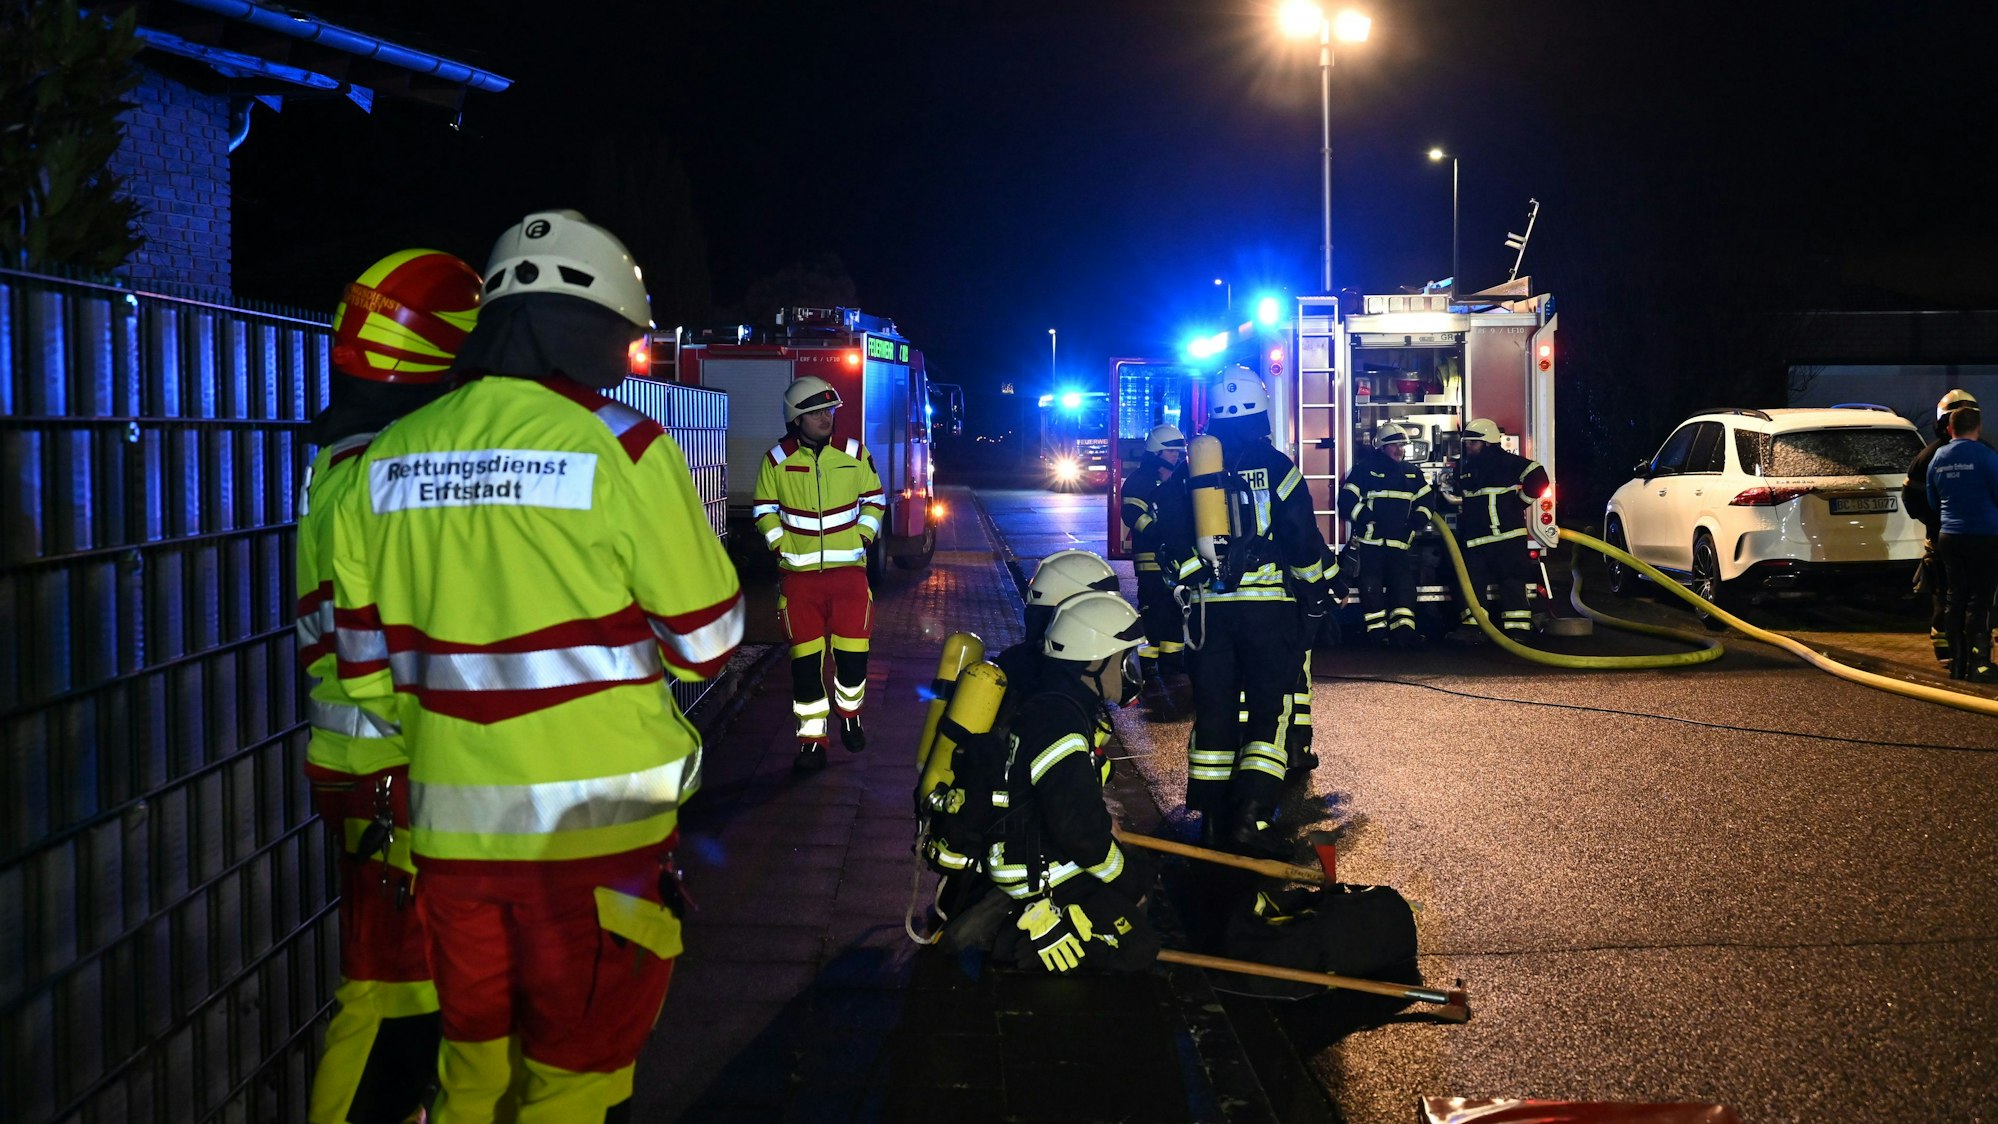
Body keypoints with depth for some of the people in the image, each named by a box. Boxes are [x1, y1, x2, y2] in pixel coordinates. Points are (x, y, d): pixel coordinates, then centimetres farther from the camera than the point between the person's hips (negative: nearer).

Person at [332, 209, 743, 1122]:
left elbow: (367, 669, 7)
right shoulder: (625, 450, -12)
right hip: (596, 824, -4)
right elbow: (705, 644, -5)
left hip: (450, 822, 4)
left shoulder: (381, 462, 2)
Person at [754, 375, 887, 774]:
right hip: (799, 575, 0)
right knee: (805, 660, -1)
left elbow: (873, 500, 11)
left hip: (849, 570, 0)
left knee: (853, 653, 1)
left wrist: (863, 539, 0)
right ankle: (812, 738, 8)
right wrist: (780, 545, -1)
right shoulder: (777, 459, -1)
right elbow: (765, 508, 10)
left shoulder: (854, 453, 1)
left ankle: (849, 716, 29)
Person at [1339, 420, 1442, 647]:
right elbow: (1347, 501, -9)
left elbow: (1427, 500, 20)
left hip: (1400, 541, 4)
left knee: (1403, 583, -3)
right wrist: (1367, 521, -17)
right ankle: (1377, 629, 3)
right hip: (1370, 540, -4)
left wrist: (1415, 523, 4)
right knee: (1372, 585, -2)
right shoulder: (1365, 470, -3)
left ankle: (1404, 629, -5)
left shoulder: (1412, 473, 12)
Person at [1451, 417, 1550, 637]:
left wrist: (1518, 503, -9)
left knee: (1513, 582, -5)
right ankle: (1472, 625, 9)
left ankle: (1517, 627, -5)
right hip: (1475, 539, 7)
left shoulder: (1507, 462, -7)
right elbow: (1457, 498, 31)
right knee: (1472, 581, 5)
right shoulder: (1464, 467, 15)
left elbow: (1538, 479, -14)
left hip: (1507, 536, -7)